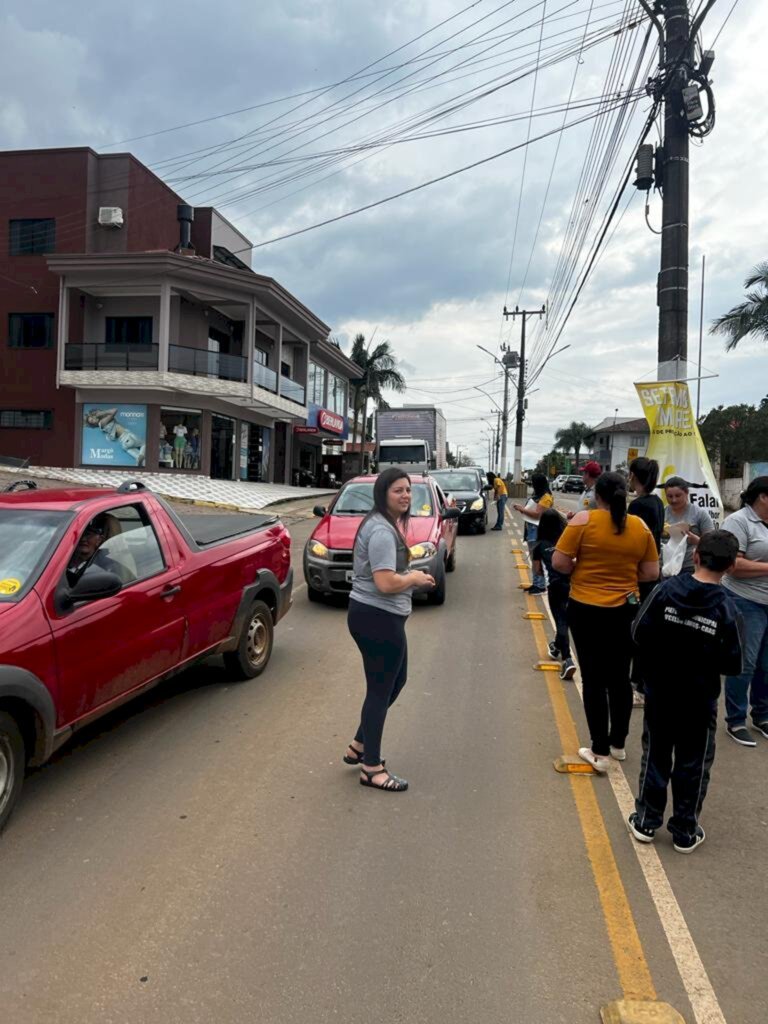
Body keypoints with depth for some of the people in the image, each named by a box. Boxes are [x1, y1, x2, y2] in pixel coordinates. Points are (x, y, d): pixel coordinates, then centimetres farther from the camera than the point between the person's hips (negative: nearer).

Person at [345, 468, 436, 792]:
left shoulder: (385, 525, 13)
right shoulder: (382, 531, -21)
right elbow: (386, 583, -28)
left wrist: (410, 575, 6)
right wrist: (415, 578, -11)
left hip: (377, 616, 11)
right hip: (377, 618, -11)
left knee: (396, 681, 22)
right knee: (380, 690, 1)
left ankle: (359, 746, 33)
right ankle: (371, 768, 16)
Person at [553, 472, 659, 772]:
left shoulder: (584, 520, -12)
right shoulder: (640, 526, 0)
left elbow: (559, 562, -13)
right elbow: (651, 573, 4)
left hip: (587, 609, -4)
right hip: (626, 610, 4)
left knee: (594, 679, 5)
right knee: (620, 678, 16)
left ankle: (599, 752, 11)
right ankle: (618, 744, 30)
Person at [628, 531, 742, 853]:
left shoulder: (666, 589, -13)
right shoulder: (726, 607, -16)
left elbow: (639, 634, -10)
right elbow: (732, 664, -12)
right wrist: (707, 660, 7)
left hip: (660, 691, 2)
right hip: (699, 699, -2)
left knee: (655, 756, 17)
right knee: (693, 765, 14)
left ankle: (646, 821, 27)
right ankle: (685, 832, 27)